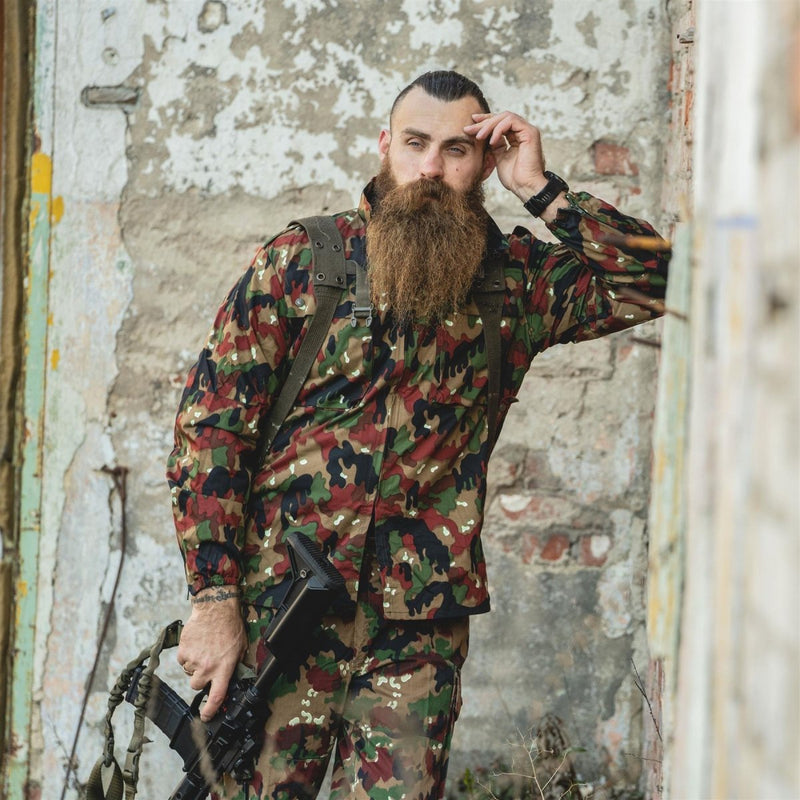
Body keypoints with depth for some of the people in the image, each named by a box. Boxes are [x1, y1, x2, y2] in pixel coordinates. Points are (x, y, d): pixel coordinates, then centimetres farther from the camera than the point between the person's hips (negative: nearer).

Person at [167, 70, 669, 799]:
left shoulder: (516, 282, 7)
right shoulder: (301, 260, 1)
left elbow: (657, 282, -2)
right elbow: (210, 421, -2)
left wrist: (539, 190, -4)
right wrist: (213, 599, -8)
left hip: (420, 629, 2)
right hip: (278, 609, -1)